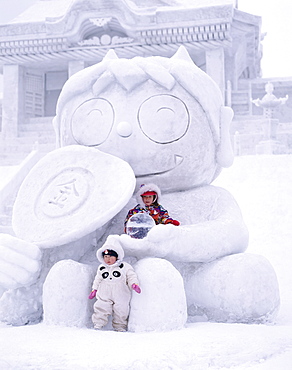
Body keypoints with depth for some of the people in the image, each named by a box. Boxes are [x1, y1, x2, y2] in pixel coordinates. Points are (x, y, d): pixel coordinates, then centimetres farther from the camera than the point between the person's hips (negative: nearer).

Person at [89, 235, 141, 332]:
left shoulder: (125, 267, 0)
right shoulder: (101, 268, 10)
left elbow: (131, 277, 0)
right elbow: (98, 280, 20)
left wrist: (134, 284, -17)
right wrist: (94, 289, 14)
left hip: (120, 297, -1)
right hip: (104, 297, 2)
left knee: (120, 313, 3)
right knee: (101, 309, -10)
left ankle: (120, 328, 18)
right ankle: (97, 326, -1)